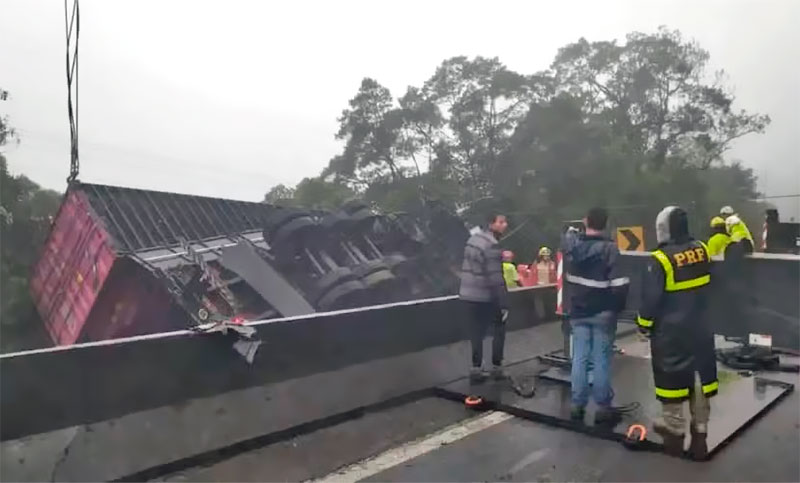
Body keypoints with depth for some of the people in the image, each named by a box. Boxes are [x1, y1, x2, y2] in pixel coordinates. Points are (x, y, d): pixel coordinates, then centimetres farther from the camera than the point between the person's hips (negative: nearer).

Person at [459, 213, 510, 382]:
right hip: (484, 297, -8)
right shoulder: (491, 246, -18)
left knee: (476, 332, 15)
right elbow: (496, 279, -22)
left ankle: (476, 368, 17)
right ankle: (496, 367, 15)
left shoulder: (473, 238, 9)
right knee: (499, 328, 10)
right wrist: (504, 304, -18)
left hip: (468, 294, 8)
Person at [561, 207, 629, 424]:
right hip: (603, 313, -4)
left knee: (579, 357, 10)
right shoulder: (609, 249, -17)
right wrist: (618, 306, -1)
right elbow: (619, 284, -18)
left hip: (578, 311, 4)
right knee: (602, 359, 3)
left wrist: (571, 230, 46)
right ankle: (602, 407, 11)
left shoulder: (572, 243, -3)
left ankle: (577, 405, 16)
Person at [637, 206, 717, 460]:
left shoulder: (661, 259, -20)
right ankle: (700, 432, 21)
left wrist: (644, 324, -3)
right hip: (699, 328, 5)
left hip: (669, 330, -5)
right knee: (700, 376, 13)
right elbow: (706, 285, 14)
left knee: (672, 377, 8)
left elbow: (650, 297, -16)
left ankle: (675, 431, 19)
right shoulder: (701, 250, -2)